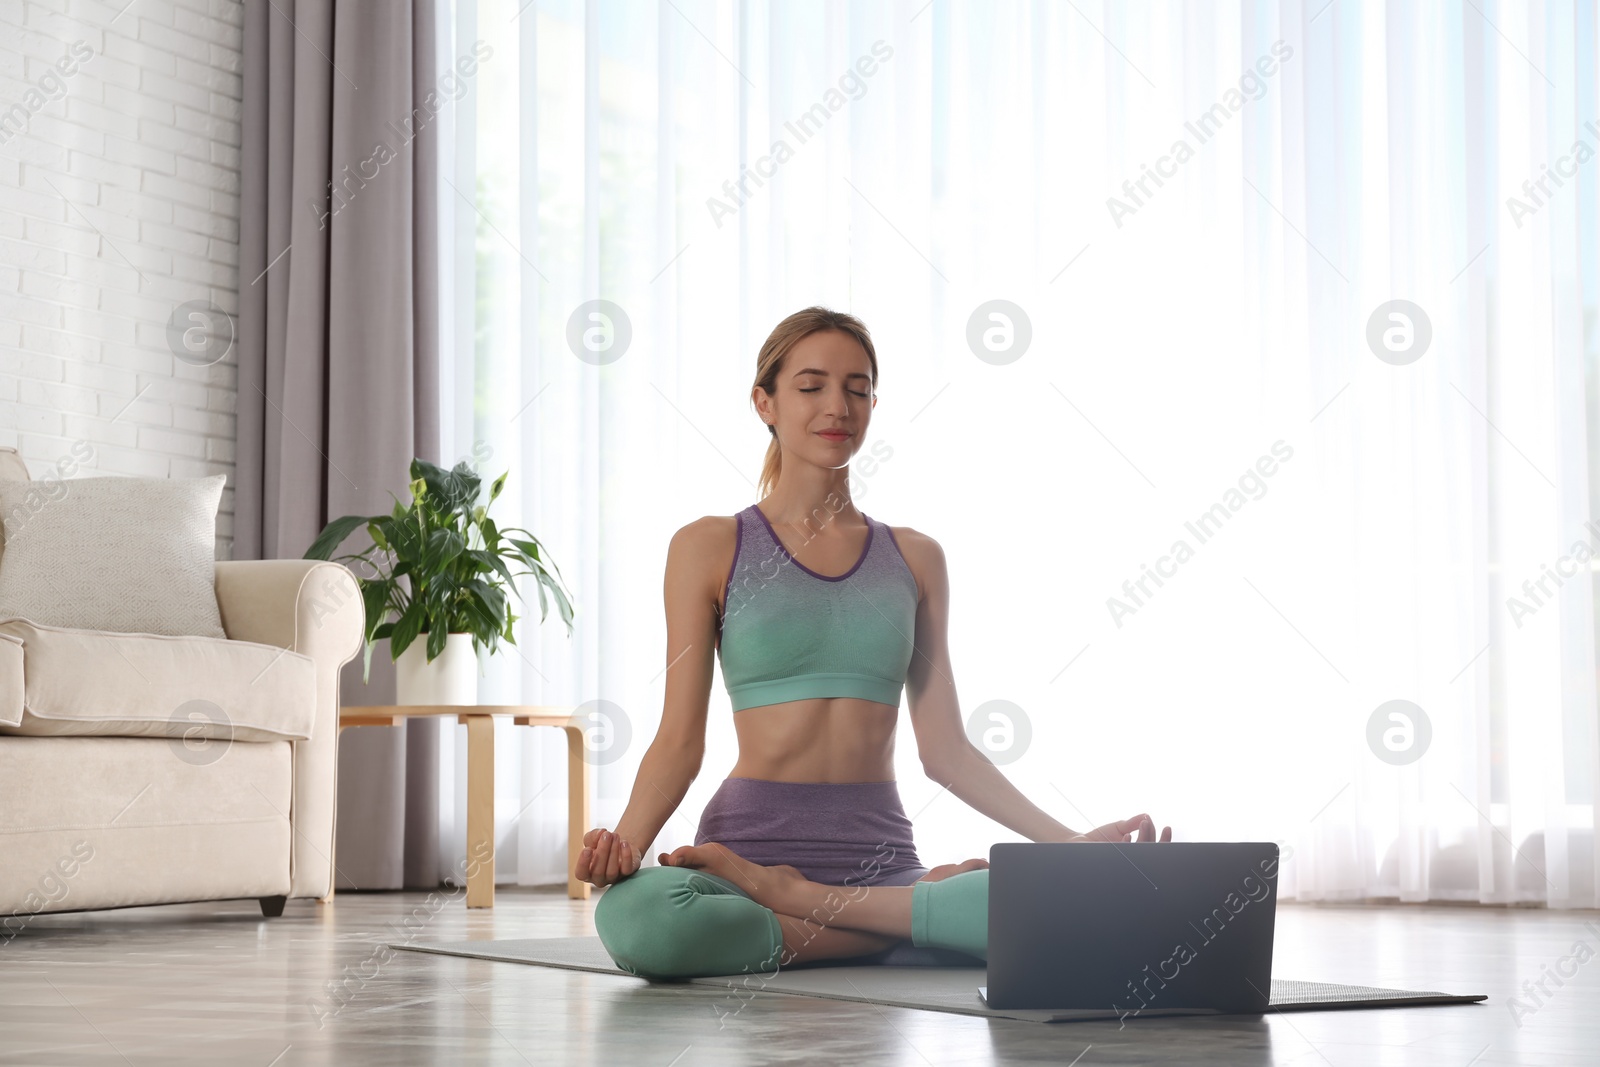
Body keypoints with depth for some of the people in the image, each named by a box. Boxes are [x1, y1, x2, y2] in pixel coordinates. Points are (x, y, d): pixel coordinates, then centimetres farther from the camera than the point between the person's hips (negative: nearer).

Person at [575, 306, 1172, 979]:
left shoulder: (914, 558, 14)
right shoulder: (711, 548, 5)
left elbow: (944, 749, 12)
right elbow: (679, 740, 0)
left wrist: (1069, 841, 1)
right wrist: (625, 841, -19)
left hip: (881, 850, 2)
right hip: (754, 839, -2)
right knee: (632, 914, -39)